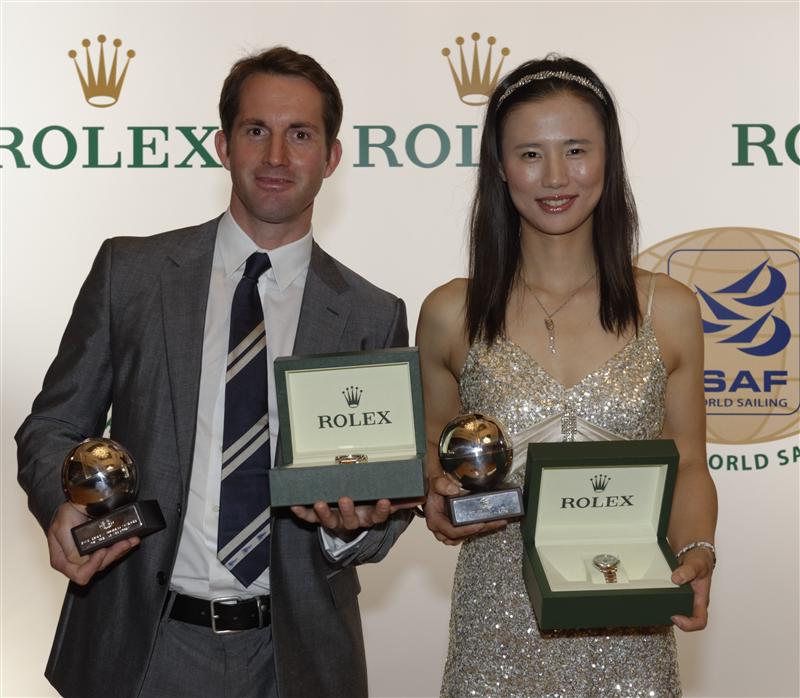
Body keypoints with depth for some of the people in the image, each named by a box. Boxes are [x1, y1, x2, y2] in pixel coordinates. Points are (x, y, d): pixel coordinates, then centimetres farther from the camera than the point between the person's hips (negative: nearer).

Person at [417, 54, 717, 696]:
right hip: (500, 620, 0)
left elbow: (688, 465, 5)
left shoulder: (669, 310, -2)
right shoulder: (451, 315, -3)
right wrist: (437, 497, -12)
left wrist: (696, 554, -13)